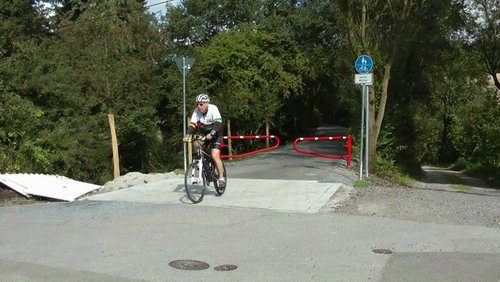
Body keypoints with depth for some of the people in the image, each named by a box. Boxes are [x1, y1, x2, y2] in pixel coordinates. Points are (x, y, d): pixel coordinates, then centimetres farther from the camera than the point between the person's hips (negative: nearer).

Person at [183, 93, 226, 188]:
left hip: (215, 133, -5)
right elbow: (192, 124, -24)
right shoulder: (196, 111, -17)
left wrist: (211, 134, -54)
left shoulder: (213, 109, -27)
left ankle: (221, 178, -5)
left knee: (215, 156, -18)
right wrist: (187, 135, -42)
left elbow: (218, 123, -38)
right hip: (203, 132, 5)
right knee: (196, 144, -19)